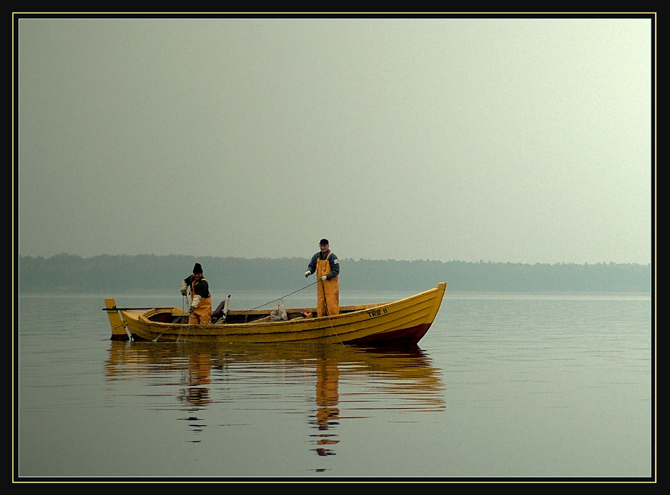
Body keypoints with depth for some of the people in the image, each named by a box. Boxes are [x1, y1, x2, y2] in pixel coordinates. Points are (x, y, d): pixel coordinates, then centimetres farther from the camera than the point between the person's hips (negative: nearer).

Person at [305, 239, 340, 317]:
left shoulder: (332, 256, -8)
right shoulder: (316, 256, 12)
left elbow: (336, 271, -11)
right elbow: (311, 266, 14)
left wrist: (326, 277, -22)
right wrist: (309, 271, -10)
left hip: (331, 283, -6)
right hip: (320, 284, 6)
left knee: (331, 303, -10)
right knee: (320, 303, 8)